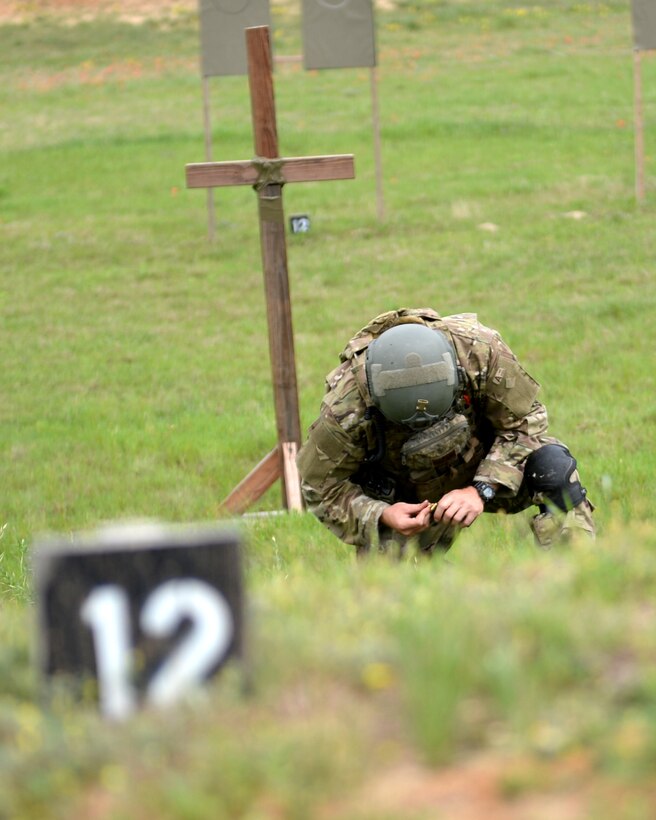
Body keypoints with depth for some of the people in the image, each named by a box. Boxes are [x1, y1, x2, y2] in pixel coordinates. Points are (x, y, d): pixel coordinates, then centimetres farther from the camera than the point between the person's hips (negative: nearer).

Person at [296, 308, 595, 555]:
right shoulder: (345, 411, -33)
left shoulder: (479, 350, -33)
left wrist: (482, 491, -31)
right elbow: (321, 489, -17)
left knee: (553, 465, -26)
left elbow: (523, 421, -18)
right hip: (401, 503, -1)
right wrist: (381, 516, -35)